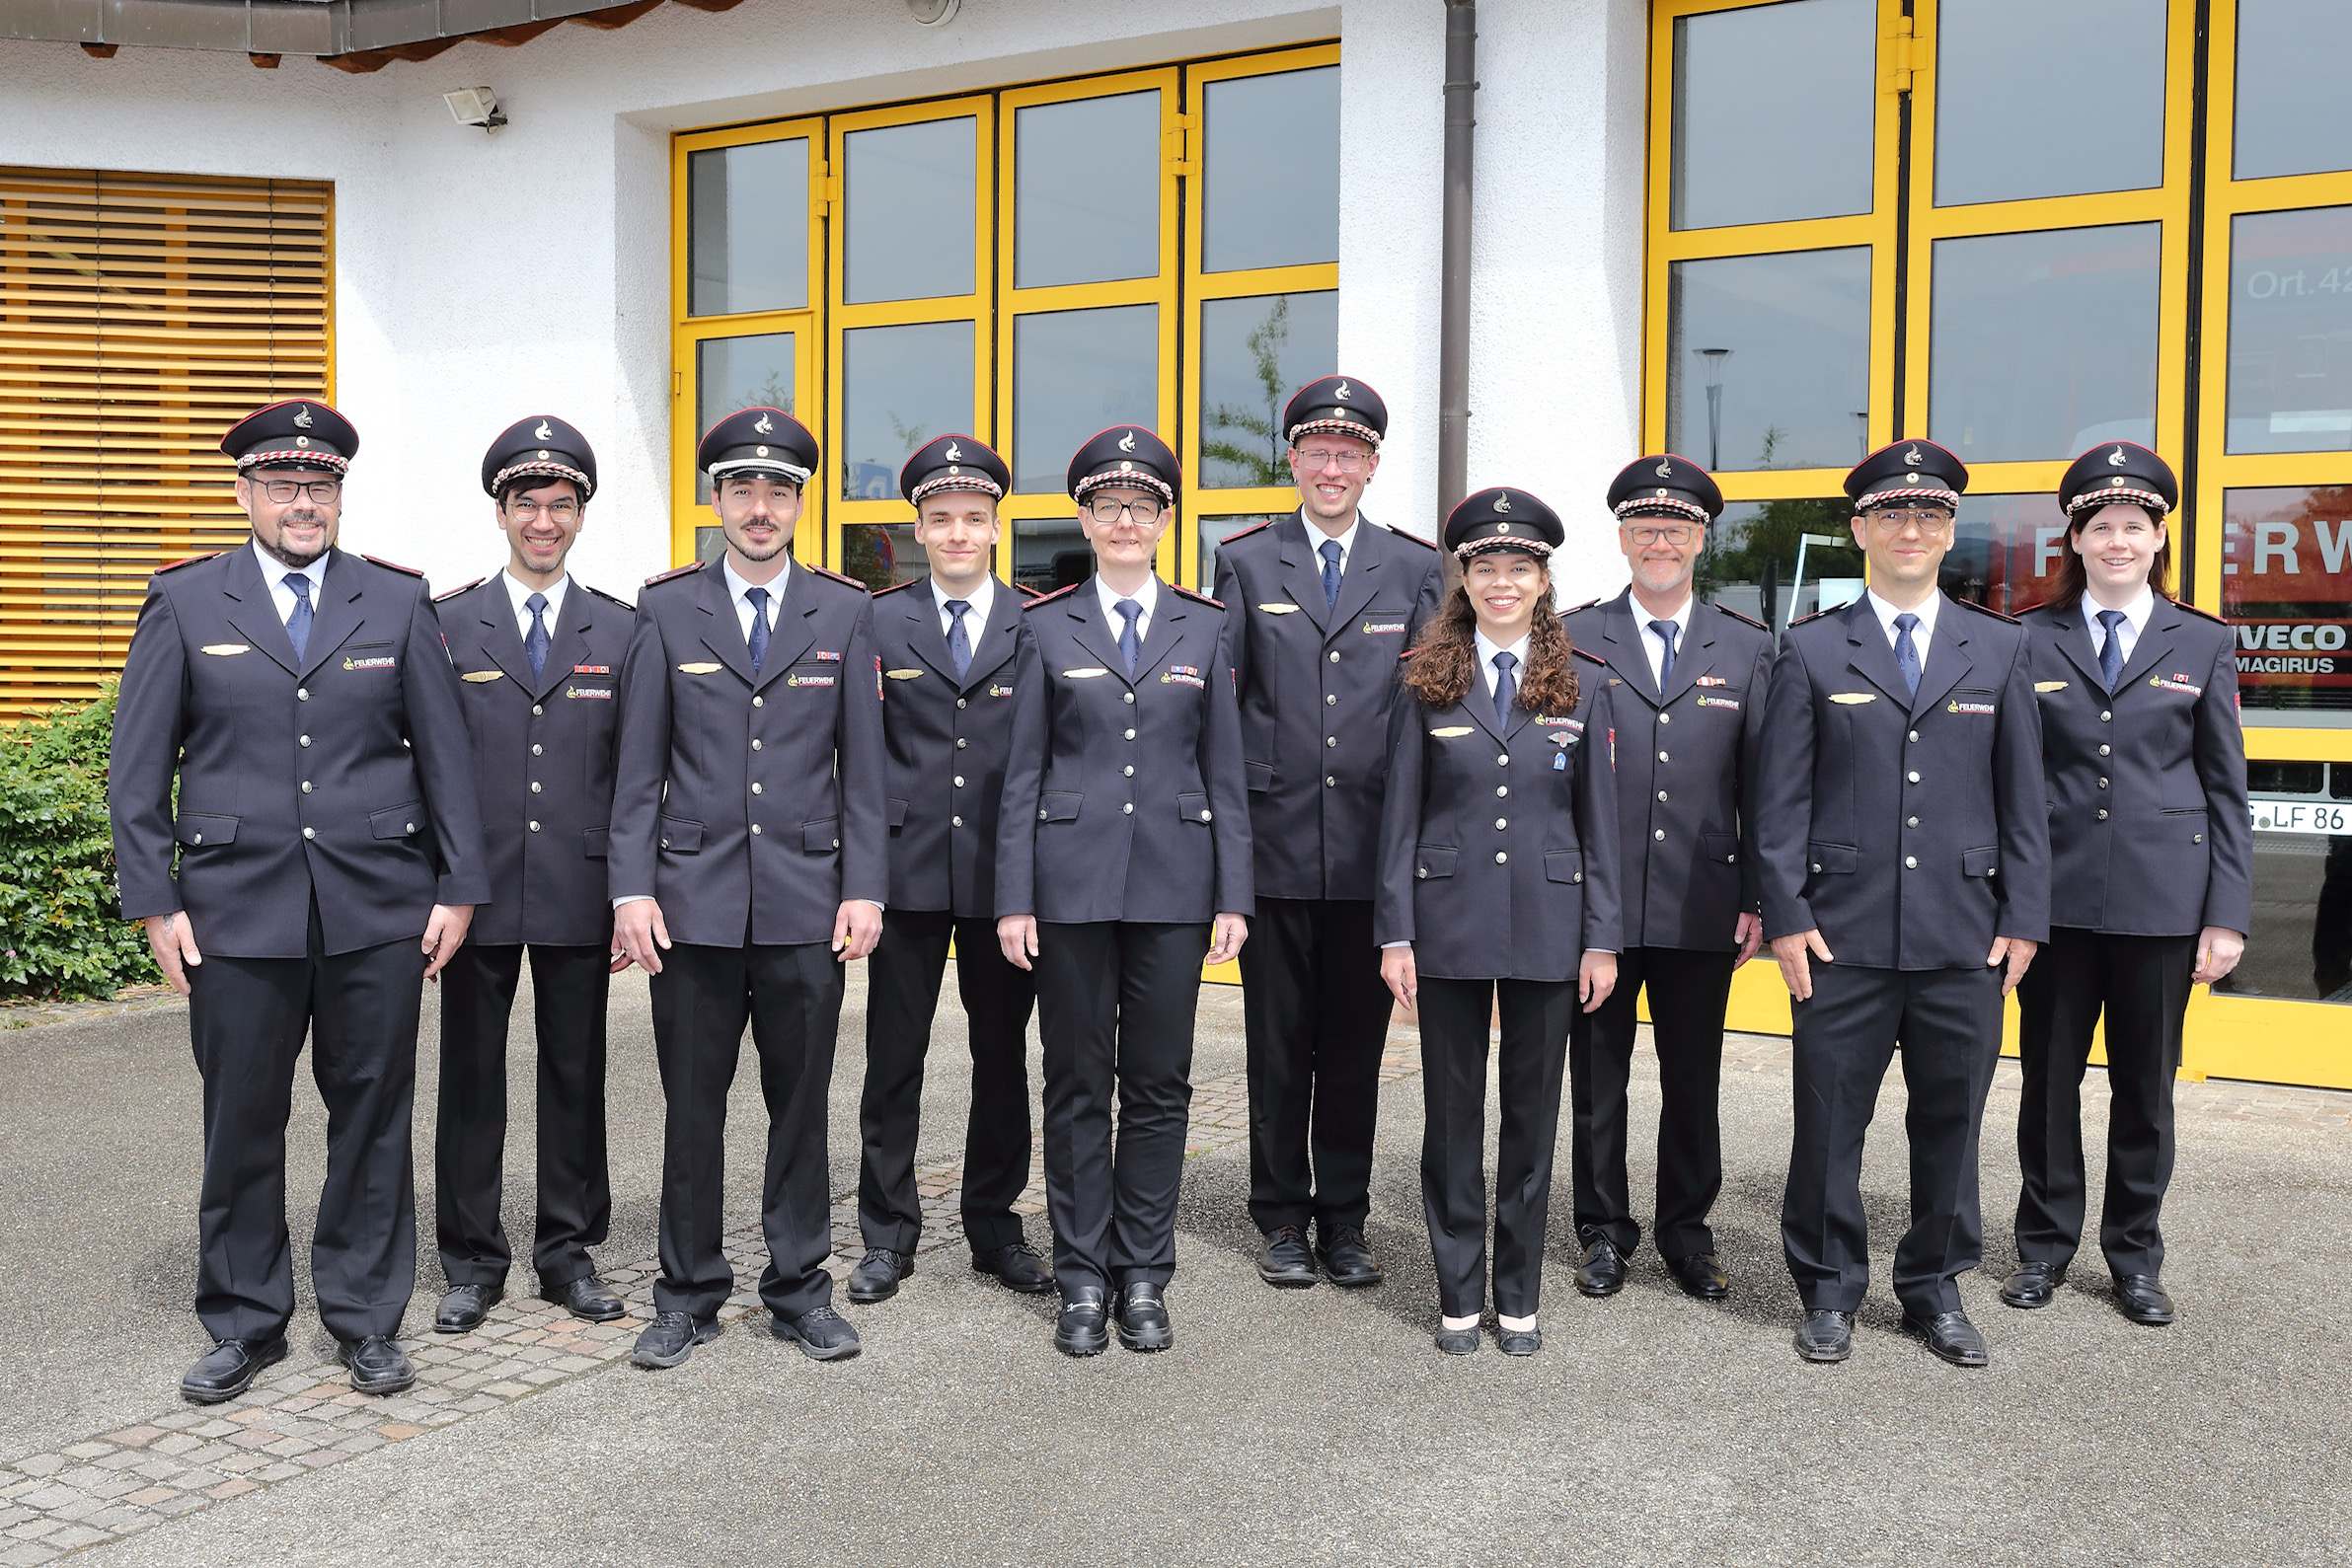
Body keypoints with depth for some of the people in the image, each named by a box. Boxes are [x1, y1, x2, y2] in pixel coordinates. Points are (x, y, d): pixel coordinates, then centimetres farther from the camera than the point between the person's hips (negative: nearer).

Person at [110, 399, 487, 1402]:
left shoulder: (398, 604, 7)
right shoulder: (184, 604, 5)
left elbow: (444, 755, 6)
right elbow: (137, 769, 4)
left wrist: (459, 889, 2)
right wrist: (154, 902, -2)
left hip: (379, 909, 1)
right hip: (236, 913, 0)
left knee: (373, 1117, 7)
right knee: (240, 1123, 7)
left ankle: (366, 1317, 21)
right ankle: (245, 1324, 24)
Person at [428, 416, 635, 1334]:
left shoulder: (621, 631, 6)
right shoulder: (446, 625, 4)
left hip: (580, 891, 1)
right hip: (476, 891, 0)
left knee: (576, 1076, 9)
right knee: (471, 1077, 7)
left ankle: (569, 1252, 22)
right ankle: (472, 1263, 19)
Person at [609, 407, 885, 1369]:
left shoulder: (844, 612, 6)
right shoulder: (667, 611, 5)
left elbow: (864, 766, 5)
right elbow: (638, 767, 4)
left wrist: (866, 888, -2)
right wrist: (632, 887, -4)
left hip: (807, 902, 1)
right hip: (695, 898, 0)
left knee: (801, 1104, 8)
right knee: (692, 1107, 6)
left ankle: (798, 1289, 21)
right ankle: (689, 1296, 20)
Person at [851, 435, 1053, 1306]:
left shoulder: (1036, 628, 5)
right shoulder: (876, 623, 5)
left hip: (1005, 875, 1)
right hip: (907, 871, 0)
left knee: (1003, 1057, 10)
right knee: (893, 1059, 6)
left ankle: (995, 1225, 24)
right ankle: (888, 1234, 18)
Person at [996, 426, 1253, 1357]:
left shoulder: (1205, 628, 8)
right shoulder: (1048, 627, 5)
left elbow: (1225, 772, 7)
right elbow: (1023, 773, 4)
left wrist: (1233, 896, 1)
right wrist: (1014, 897, -3)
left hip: (1173, 883, 1)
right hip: (1072, 881, -1)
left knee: (1159, 1084, 6)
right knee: (1077, 1085, 5)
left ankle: (1143, 1277, 18)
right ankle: (1083, 1280, 16)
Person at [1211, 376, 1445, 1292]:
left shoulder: (1415, 571, 8)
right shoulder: (1244, 563, 6)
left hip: (1373, 851, 1)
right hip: (1275, 845, -1)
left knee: (1356, 1046, 9)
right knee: (1279, 1045, 8)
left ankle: (1344, 1220, 22)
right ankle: (1282, 1219, 21)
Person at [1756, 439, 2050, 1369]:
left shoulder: (2000, 648, 10)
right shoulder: (1811, 650, 4)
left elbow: (2023, 797, 9)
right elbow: (1781, 799, 2)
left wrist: (2023, 919, 3)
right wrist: (1786, 915, -5)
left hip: (1966, 937, 2)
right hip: (1844, 935, -2)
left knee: (1951, 1121, 10)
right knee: (1829, 1119, 4)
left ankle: (1935, 1290, 27)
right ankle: (1830, 1292, 20)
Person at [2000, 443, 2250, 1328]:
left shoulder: (2202, 643, 6)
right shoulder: (2030, 641, 3)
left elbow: (2227, 788, 5)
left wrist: (2227, 914, -1)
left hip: (2162, 898, 1)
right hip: (2056, 893, 0)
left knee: (2146, 1085, 9)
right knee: (2049, 1077, 8)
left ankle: (2135, 1256, 24)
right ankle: (2045, 1246, 23)